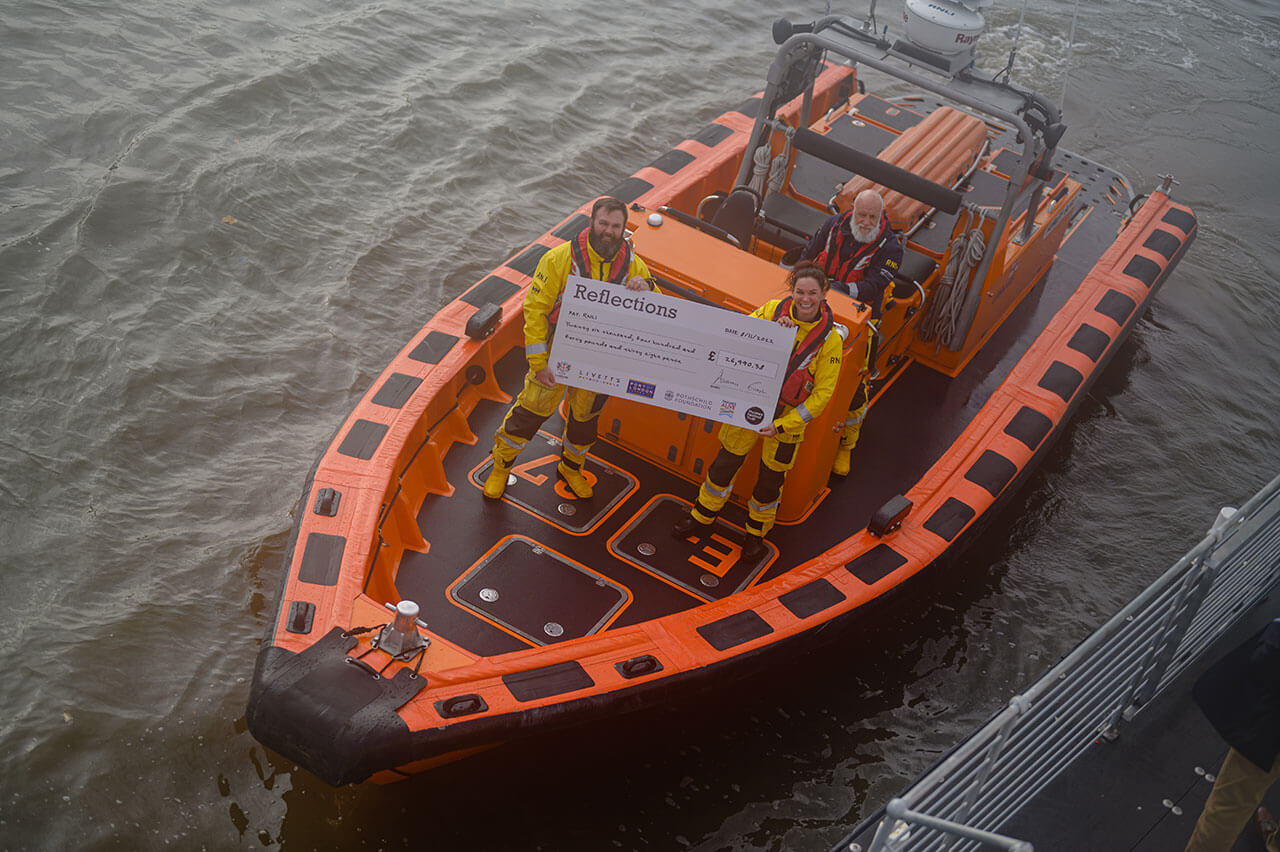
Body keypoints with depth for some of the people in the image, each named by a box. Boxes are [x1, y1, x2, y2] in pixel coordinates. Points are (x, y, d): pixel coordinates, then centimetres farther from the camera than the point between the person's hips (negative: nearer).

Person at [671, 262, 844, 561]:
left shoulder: (830, 337, -18)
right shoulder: (772, 310, -12)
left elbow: (822, 393, -14)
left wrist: (781, 425, -19)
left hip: (789, 416, -2)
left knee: (771, 477, 14)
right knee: (726, 462, 14)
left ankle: (757, 531, 40)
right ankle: (703, 514, 39)